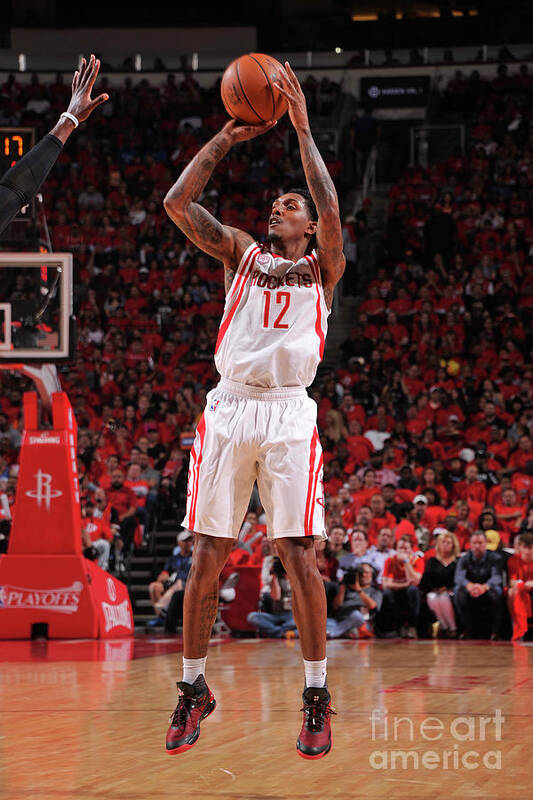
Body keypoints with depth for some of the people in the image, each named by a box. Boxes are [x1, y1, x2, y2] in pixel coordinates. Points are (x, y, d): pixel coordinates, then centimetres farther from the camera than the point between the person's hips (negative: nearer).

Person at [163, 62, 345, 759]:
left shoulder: (323, 267, 12)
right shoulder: (242, 253, 18)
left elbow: (332, 210, -8)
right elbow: (178, 204, 6)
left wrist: (302, 127, -7)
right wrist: (226, 137, 3)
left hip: (289, 414, -2)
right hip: (229, 409, 2)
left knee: (300, 554, -7)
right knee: (207, 556, 1)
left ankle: (317, 697, -1)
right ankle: (193, 688, 12)